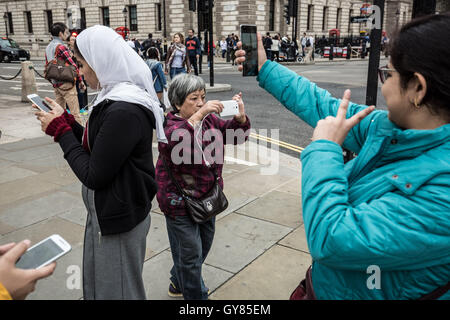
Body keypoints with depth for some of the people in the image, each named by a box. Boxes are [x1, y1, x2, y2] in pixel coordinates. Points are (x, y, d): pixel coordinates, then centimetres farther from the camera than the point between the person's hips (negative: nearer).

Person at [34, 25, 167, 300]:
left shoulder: (124, 111, -27)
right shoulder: (116, 99, 3)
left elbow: (93, 175, -23)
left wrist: (59, 129, -13)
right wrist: (64, 120, 6)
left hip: (119, 219, -9)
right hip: (105, 212, 9)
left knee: (117, 290, 12)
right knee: (97, 284, 26)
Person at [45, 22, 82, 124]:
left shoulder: (48, 47, 13)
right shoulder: (61, 47, -13)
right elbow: (72, 65, -15)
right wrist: (80, 80, -7)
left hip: (55, 83, 9)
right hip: (66, 82, -9)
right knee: (74, 110, -7)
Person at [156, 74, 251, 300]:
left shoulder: (209, 120, 1)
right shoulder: (170, 124, -17)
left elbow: (236, 135, 1)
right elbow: (171, 143, -40)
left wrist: (240, 118, -21)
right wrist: (199, 114, -45)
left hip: (208, 196, 7)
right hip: (180, 203, -7)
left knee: (204, 245, 21)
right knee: (190, 253, 2)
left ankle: (178, 284, 45)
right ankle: (196, 295, 25)